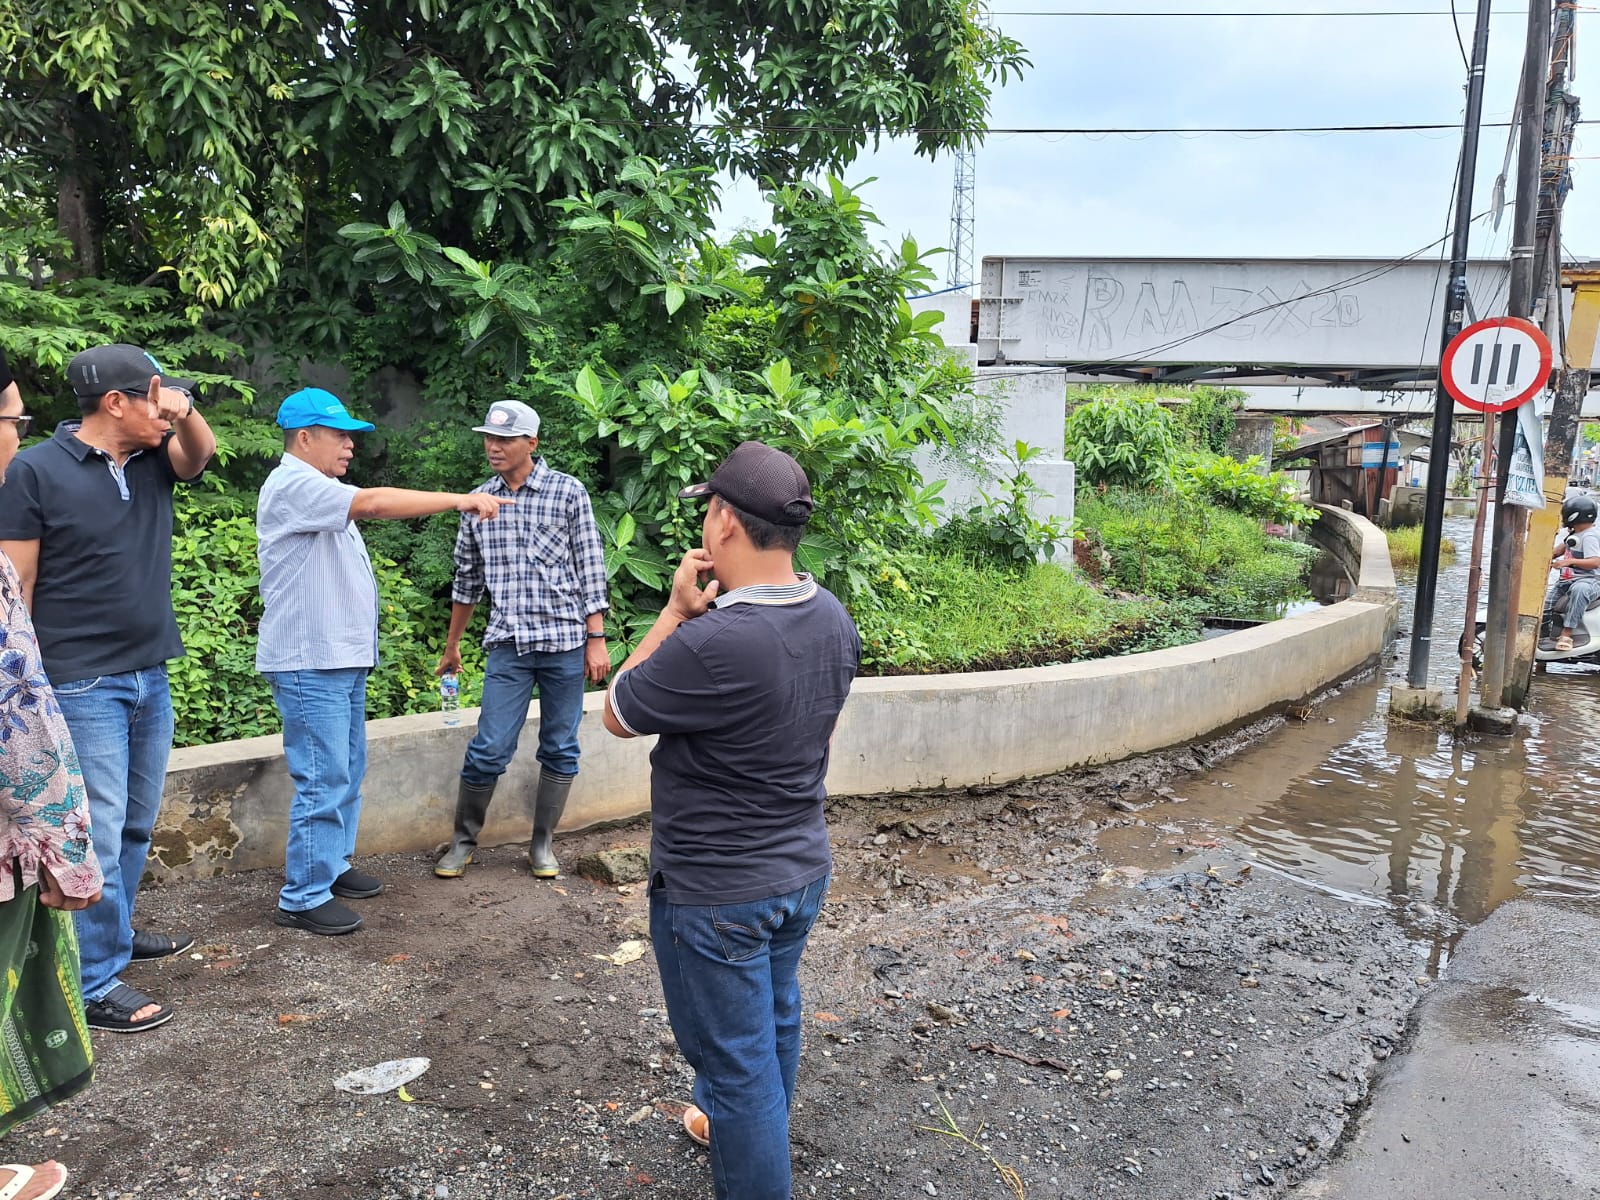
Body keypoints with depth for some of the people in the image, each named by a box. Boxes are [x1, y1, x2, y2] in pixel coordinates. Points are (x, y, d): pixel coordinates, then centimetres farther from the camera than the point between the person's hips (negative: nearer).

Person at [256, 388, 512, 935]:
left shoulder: (319, 491, 19)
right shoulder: (293, 485, -16)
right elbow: (374, 503, -28)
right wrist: (458, 500, -28)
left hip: (342, 660, 10)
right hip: (310, 664, -10)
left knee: (348, 771, 16)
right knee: (324, 781, -7)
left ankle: (333, 866, 29)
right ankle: (303, 897, 2)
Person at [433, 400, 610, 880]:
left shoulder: (567, 492, -2)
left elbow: (590, 570, -2)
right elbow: (467, 579, 16)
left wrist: (596, 639, -6)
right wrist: (451, 645, 21)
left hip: (564, 642, -1)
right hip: (508, 644, 2)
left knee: (559, 749, 7)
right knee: (488, 749, 0)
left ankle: (542, 844, 21)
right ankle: (464, 840, 19)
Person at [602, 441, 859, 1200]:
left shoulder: (712, 642, -32)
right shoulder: (833, 618, -5)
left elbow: (617, 715, -13)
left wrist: (677, 612, -12)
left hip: (716, 892, -8)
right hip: (803, 870, 9)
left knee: (736, 1056, 10)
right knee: (774, 1022, 28)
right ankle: (751, 1132, 53)